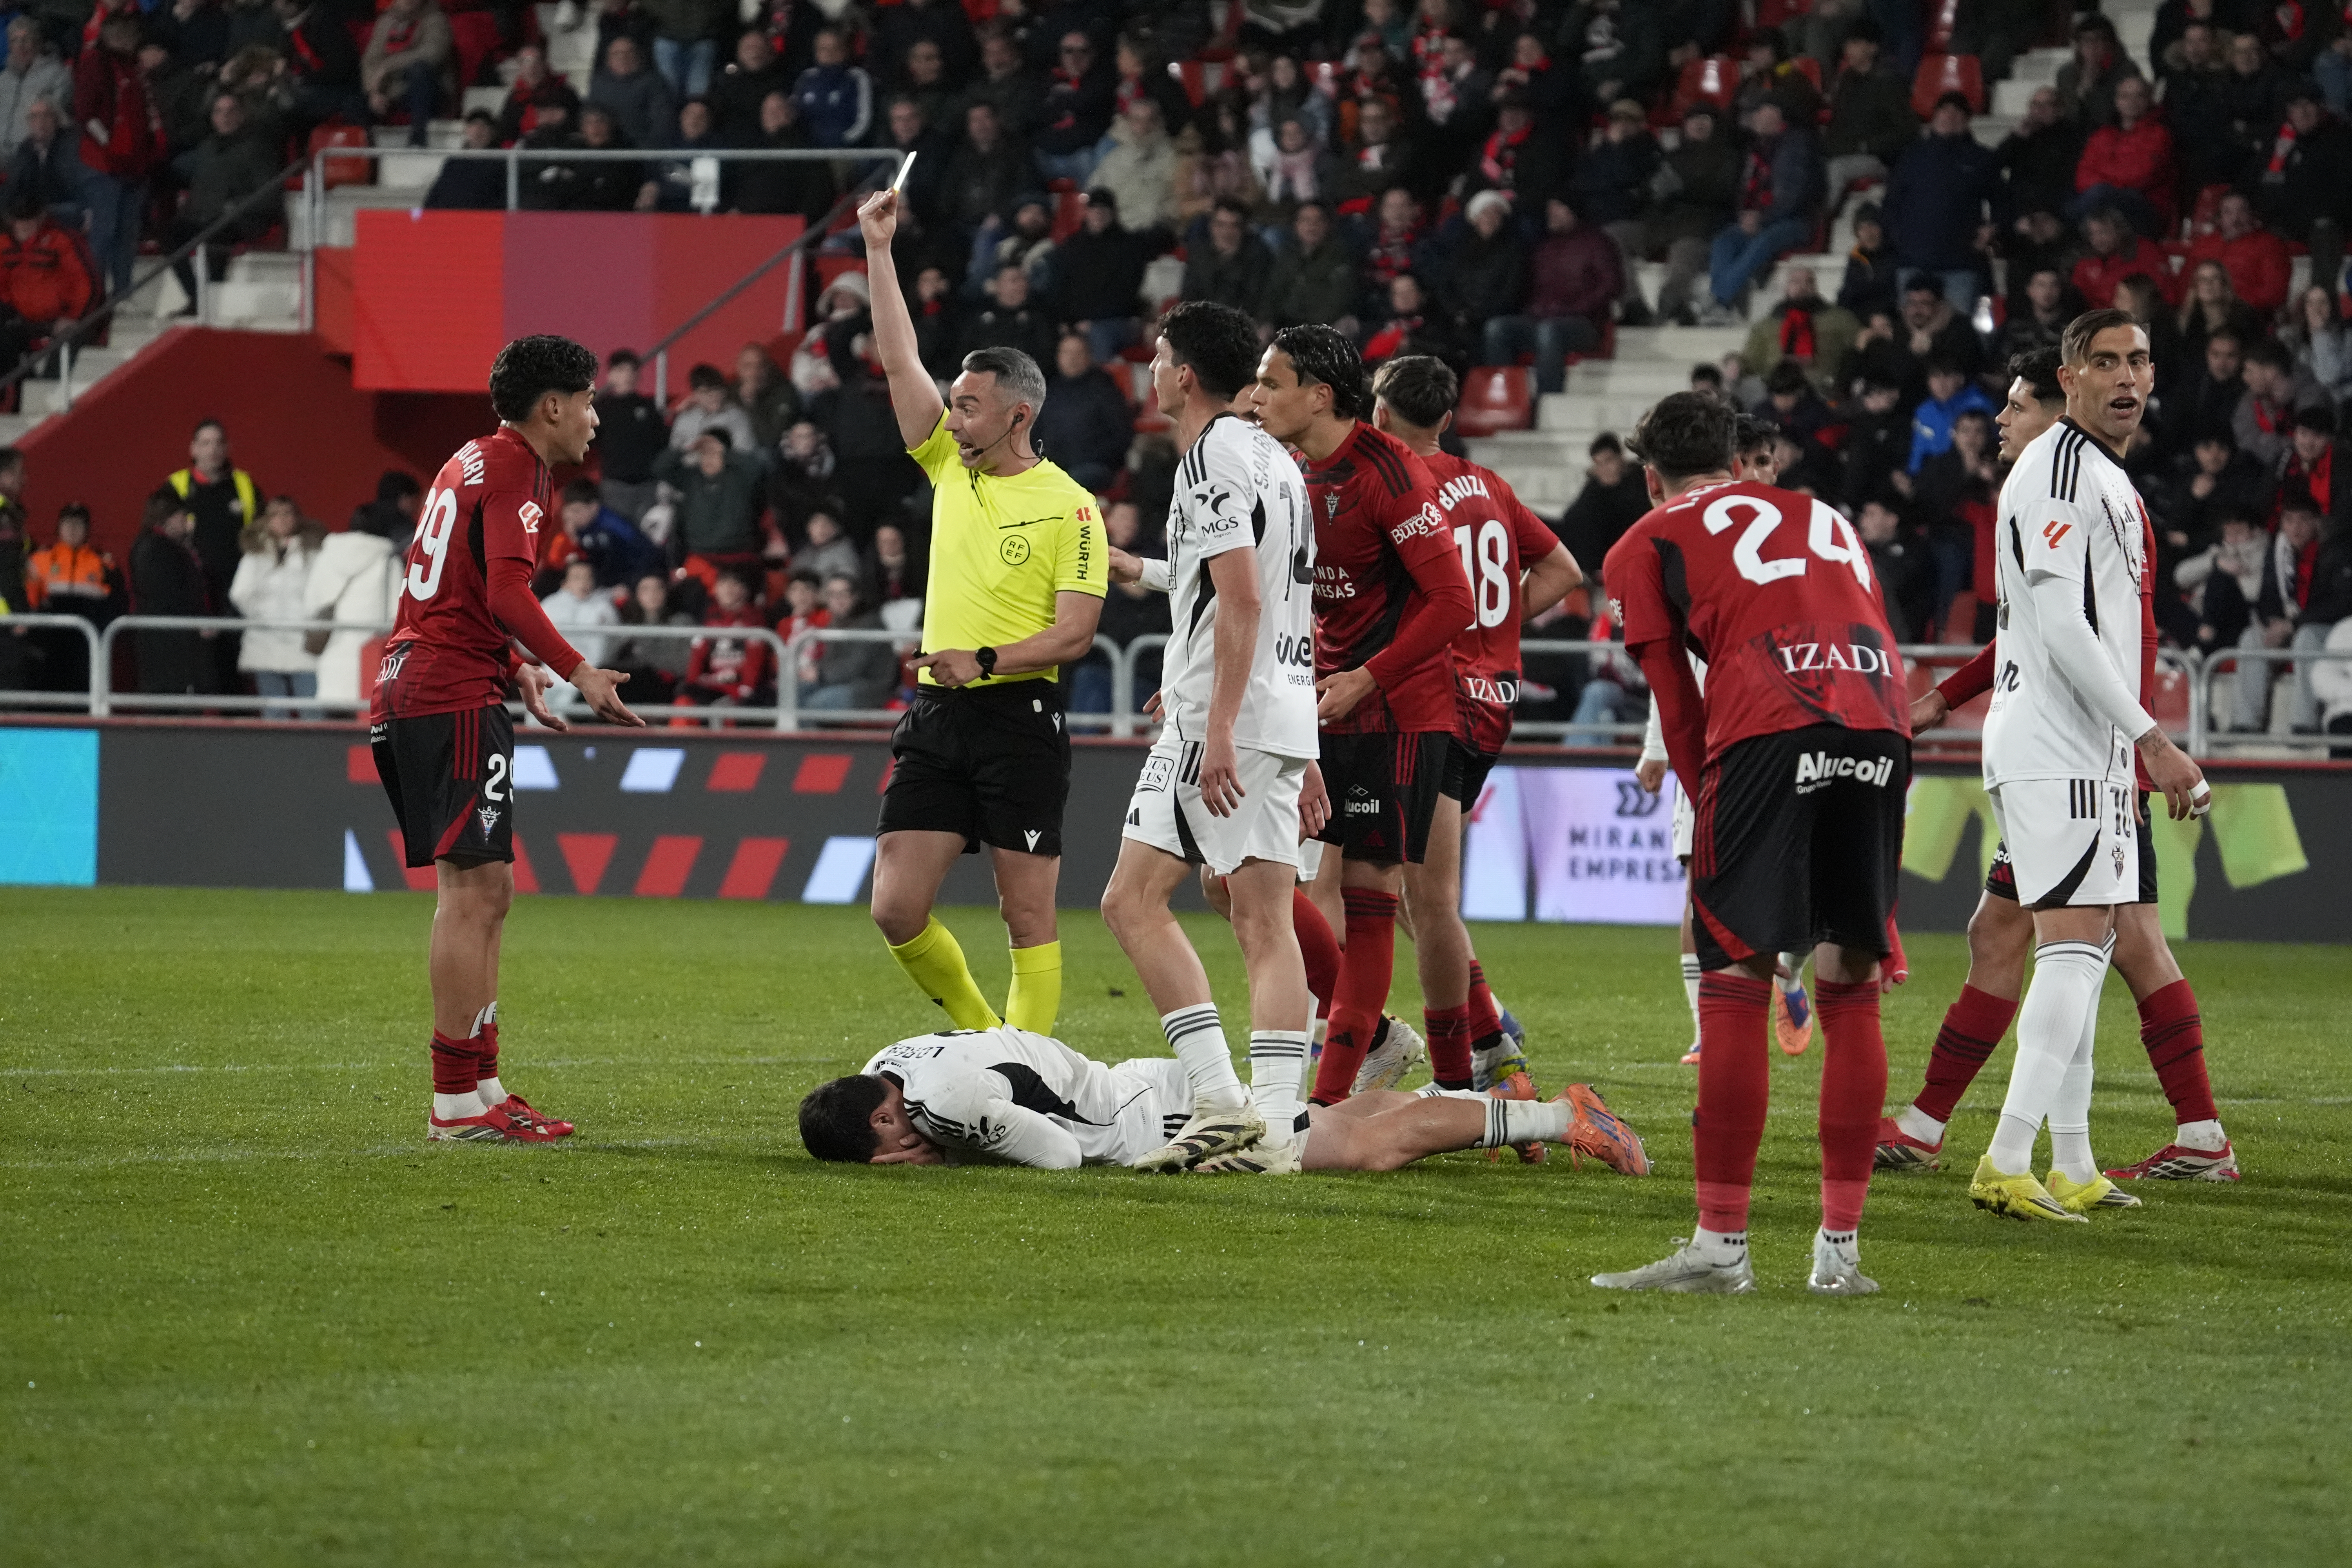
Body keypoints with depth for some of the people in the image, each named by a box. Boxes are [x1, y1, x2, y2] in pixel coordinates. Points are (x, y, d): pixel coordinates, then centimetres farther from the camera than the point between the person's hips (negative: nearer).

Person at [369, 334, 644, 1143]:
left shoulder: (474, 461, 21)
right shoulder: (512, 469, -10)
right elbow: (505, 591, -21)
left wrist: (519, 667, 24)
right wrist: (579, 673, -19)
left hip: (412, 692, 11)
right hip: (456, 697, -11)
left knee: (484, 892, 13)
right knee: (474, 888, -11)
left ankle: (480, 1085, 15)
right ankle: (458, 1100, -12)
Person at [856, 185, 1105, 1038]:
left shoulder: (1069, 507, -5)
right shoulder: (951, 469, 11)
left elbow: (1075, 631, -10)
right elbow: (900, 361, 11)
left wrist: (987, 660, -22)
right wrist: (878, 249, 8)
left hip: (1019, 716, -6)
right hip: (935, 715, 6)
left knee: (1028, 914, -3)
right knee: (897, 909, 0)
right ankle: (981, 1039, 19)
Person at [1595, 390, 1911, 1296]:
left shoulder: (1646, 548, 21)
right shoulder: (1826, 519, 34)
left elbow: (1679, 713, 17)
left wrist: (1709, 807, 25)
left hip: (1770, 729, -4)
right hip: (1881, 723, 4)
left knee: (1736, 982, 0)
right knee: (1850, 987, 10)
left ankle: (1722, 1244, -1)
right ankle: (1841, 1246, 12)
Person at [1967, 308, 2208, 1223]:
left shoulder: (2107, 478, 20)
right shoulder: (2061, 469, -13)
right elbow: (2063, 626, -20)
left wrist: (2126, 758, 21)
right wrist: (2150, 741, -19)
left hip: (2091, 756, 11)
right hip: (2054, 753, -11)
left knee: (2084, 955, 11)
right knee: (2074, 949, -15)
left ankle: (2072, 1170, 14)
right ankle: (2007, 1166, -20)